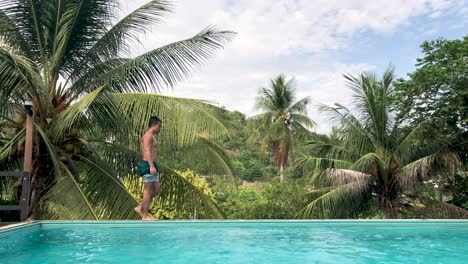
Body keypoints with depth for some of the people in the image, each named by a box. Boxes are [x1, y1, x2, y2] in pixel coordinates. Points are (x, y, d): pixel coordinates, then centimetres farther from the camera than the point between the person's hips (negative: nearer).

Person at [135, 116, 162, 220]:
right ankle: (145, 216, 4)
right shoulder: (148, 135, -10)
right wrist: (152, 166, -29)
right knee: (148, 190, -4)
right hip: (148, 165, -10)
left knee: (157, 189, 11)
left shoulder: (150, 136, 22)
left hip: (151, 166, 10)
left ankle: (140, 207, 16)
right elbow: (147, 151, -21)